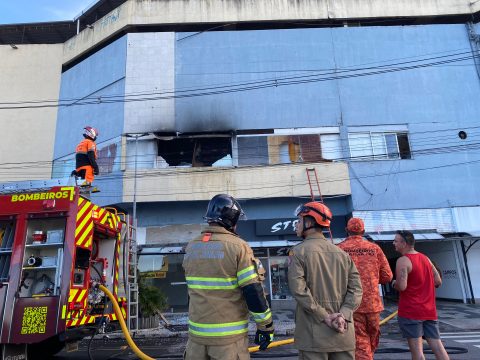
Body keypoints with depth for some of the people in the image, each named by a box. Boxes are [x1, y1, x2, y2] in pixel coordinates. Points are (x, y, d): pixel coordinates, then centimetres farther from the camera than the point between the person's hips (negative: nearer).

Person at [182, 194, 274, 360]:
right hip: (229, 337, -4)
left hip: (197, 333, 5)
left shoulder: (191, 247, 1)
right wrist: (266, 326, -5)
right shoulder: (238, 247, -15)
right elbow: (253, 292, -15)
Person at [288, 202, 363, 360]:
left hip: (314, 334, -4)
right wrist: (344, 314, -8)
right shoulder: (341, 253, 8)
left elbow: (298, 289, -16)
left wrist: (324, 316, -13)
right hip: (343, 334, 5)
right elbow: (356, 288, 1)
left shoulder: (299, 251, -6)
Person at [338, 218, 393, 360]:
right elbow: (387, 276, 3)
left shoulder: (339, 249, -4)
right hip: (372, 302, 2)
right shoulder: (374, 248, 2)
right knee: (372, 342, 21)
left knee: (360, 344, 4)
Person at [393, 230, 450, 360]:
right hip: (430, 311, 7)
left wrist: (394, 284, -2)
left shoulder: (403, 260, -13)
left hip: (410, 311, -7)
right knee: (437, 346, 8)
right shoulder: (425, 258, 11)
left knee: (416, 349, -1)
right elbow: (438, 281, 11)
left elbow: (402, 286, -22)